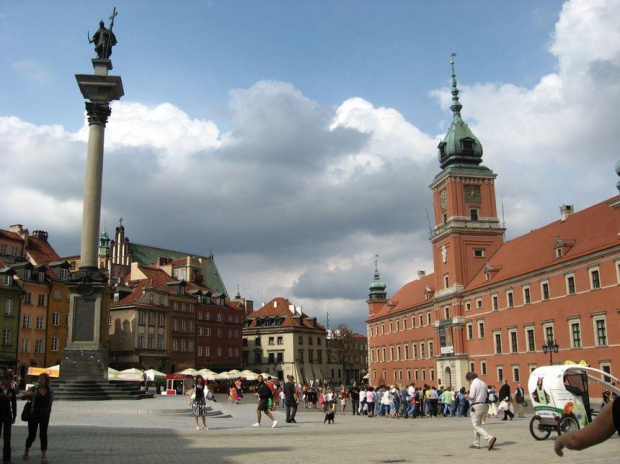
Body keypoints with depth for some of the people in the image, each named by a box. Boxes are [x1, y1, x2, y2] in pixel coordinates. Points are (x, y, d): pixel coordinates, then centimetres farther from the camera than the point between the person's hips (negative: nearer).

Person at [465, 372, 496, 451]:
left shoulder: (473, 384, -13)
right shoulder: (483, 383, 12)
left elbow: (471, 397, -19)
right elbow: (485, 396, 15)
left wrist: (468, 396, 2)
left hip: (476, 406, -9)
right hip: (483, 405, 9)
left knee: (476, 426, -5)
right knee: (477, 425, 18)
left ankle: (490, 438, -22)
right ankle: (476, 443, 22)